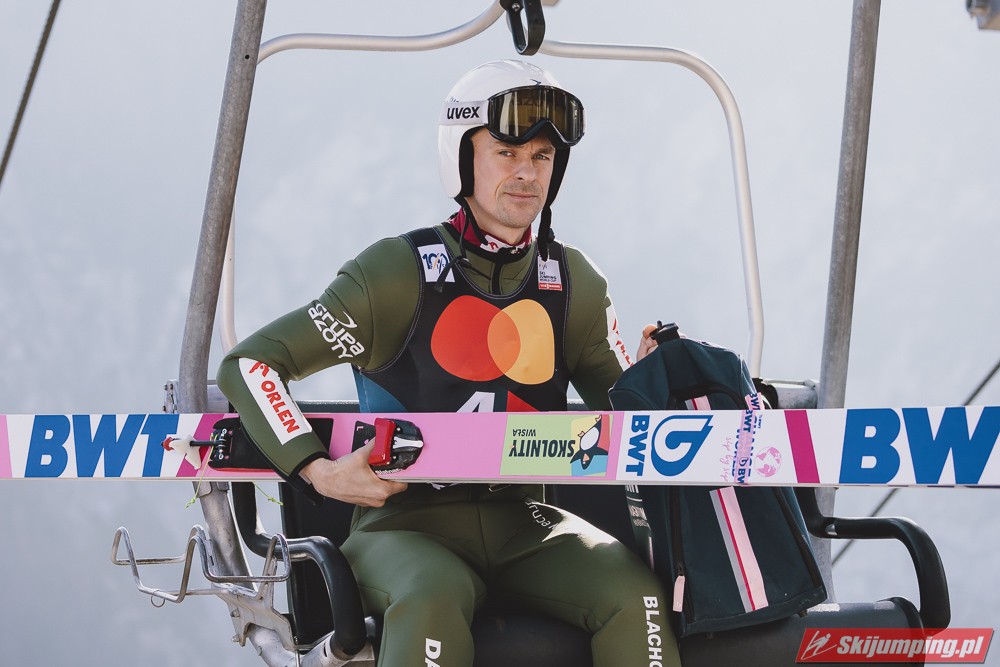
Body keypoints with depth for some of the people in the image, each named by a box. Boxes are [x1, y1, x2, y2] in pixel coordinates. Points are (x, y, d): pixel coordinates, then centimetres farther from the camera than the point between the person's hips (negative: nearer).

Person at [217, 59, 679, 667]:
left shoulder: (575, 284, 9)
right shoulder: (400, 272, -5)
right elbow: (249, 365, -4)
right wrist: (319, 471, -17)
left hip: (524, 524, 4)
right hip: (406, 524, -4)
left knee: (634, 594, -25)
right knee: (433, 599, -38)